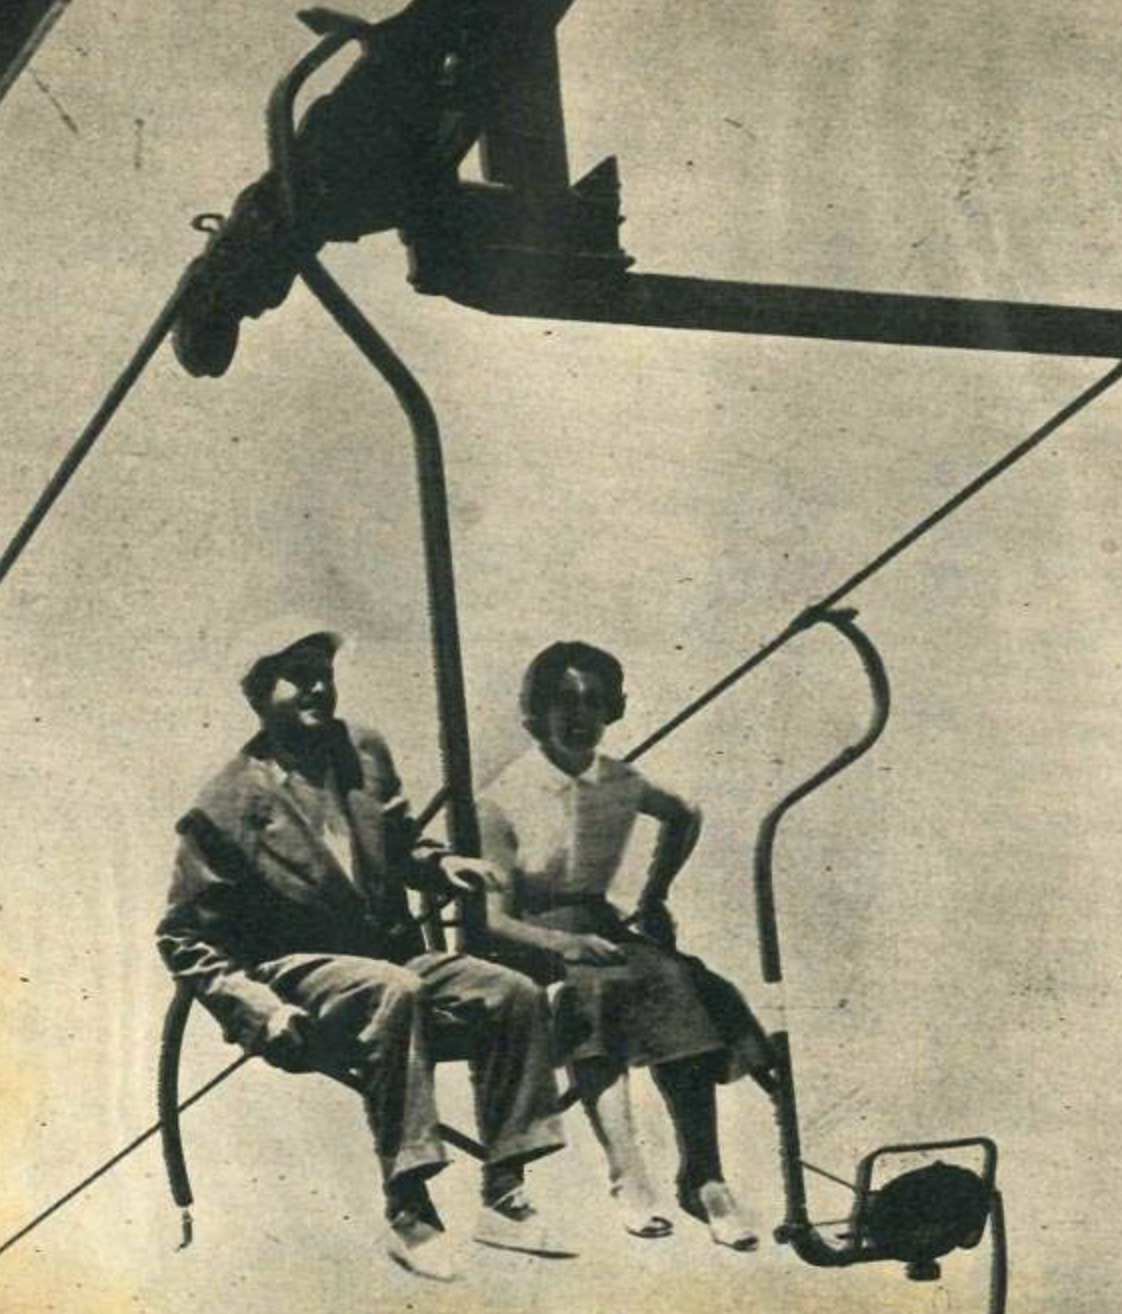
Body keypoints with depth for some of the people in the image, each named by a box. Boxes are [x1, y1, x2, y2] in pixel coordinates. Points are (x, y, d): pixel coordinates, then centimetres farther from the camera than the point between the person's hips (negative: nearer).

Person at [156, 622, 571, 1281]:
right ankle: (408, 1212, -34)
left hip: (395, 956, 6)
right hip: (299, 976, -6)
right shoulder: (226, 807, -6)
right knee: (393, 992, -37)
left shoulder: (366, 753, 11)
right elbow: (184, 940, -3)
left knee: (516, 995, -16)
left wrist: (438, 863, 4)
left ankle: (504, 1198, -11)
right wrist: (259, 1007, -17)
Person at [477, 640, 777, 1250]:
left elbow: (684, 817, 30)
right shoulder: (506, 798, -7)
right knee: (592, 985, -38)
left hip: (598, 927, 4)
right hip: (529, 945, -4)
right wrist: (564, 943, -28)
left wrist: (653, 899, 19)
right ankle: (626, 1173, -43)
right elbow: (494, 918, -11)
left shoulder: (620, 783, 7)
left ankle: (702, 1175, -29)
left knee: (675, 983, -28)